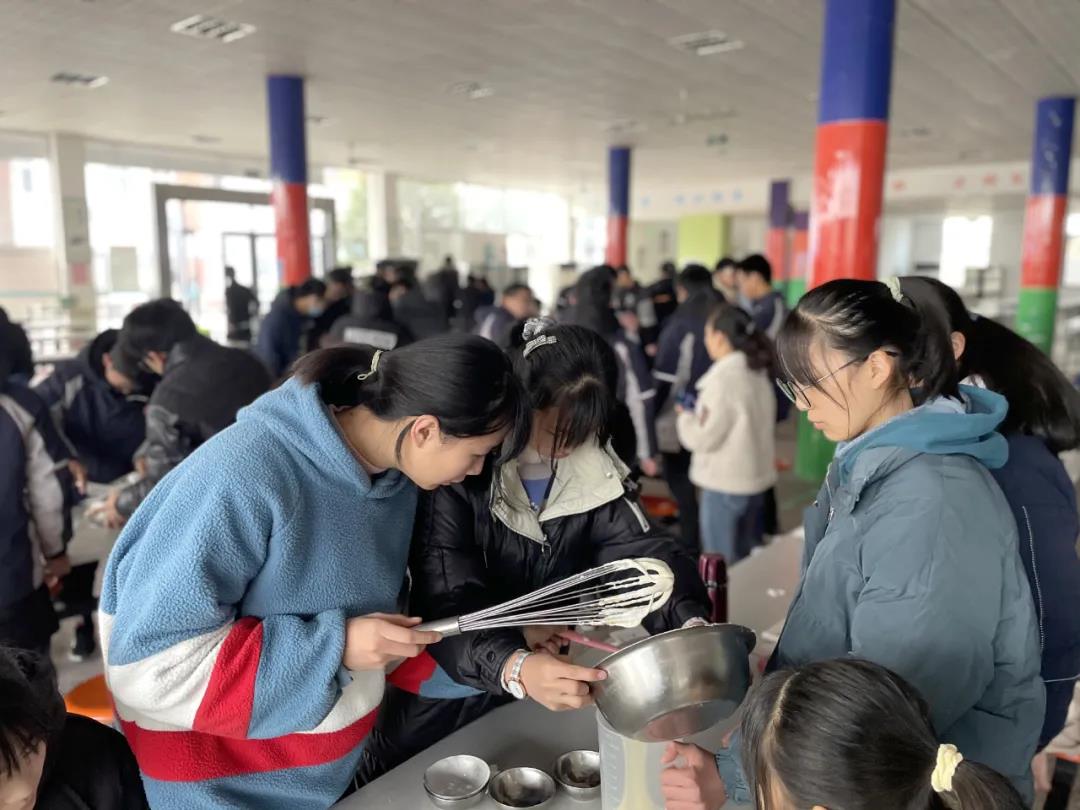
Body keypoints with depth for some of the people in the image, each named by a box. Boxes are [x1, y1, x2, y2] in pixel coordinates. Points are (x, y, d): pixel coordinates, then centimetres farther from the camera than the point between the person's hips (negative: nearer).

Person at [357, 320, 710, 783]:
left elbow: (645, 552, -17)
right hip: (439, 702, -3)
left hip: (540, 695, 4)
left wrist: (691, 625, -37)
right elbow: (446, 603, -32)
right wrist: (516, 667, -50)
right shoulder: (459, 472, -25)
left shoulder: (597, 474, -10)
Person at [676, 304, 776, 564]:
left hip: (725, 484, -8)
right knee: (748, 560, 20)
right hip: (755, 478, 8)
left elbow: (703, 438, -19)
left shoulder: (723, 378, -19)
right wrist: (699, 410, 9)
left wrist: (686, 416, -1)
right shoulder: (758, 372, 6)